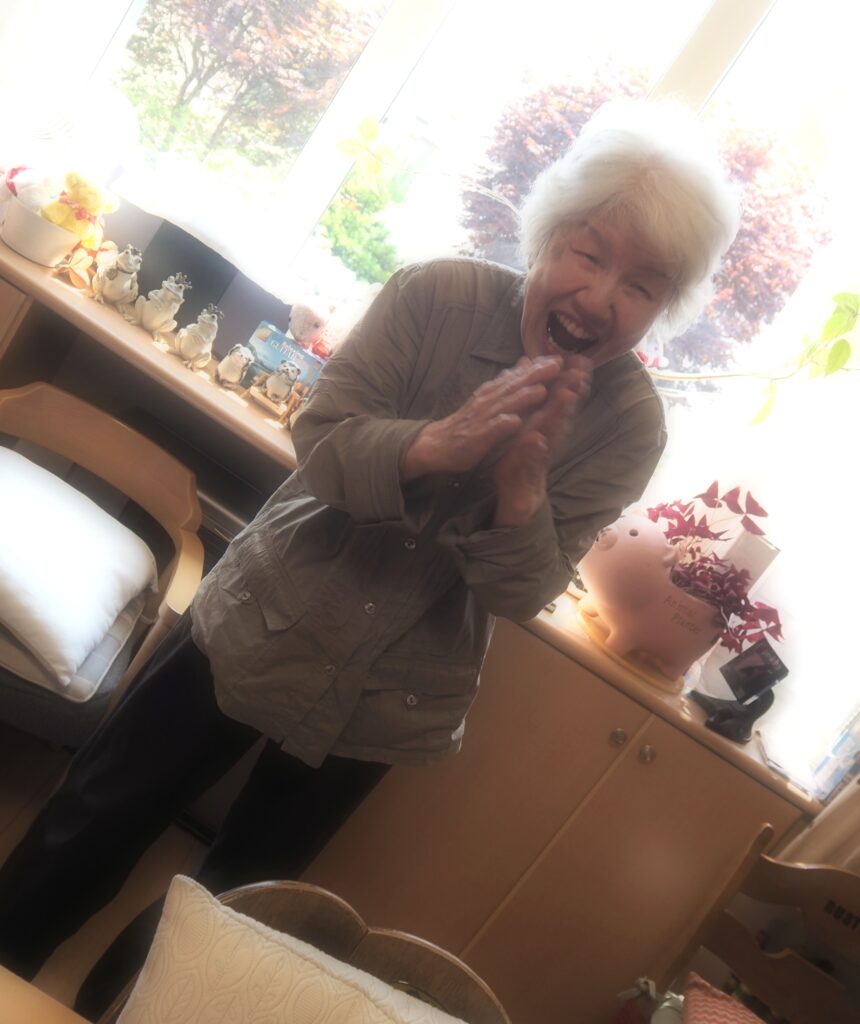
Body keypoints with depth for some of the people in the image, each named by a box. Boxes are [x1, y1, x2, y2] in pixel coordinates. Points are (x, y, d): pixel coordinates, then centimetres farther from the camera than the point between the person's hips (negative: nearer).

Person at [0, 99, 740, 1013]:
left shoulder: (629, 425, -12)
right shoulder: (436, 295, -15)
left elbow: (520, 593, -13)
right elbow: (320, 441, -17)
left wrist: (522, 483, -32)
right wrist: (438, 443, -35)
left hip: (385, 703, 1)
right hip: (258, 625, 0)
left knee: (236, 901, 19)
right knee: (93, 826, 14)